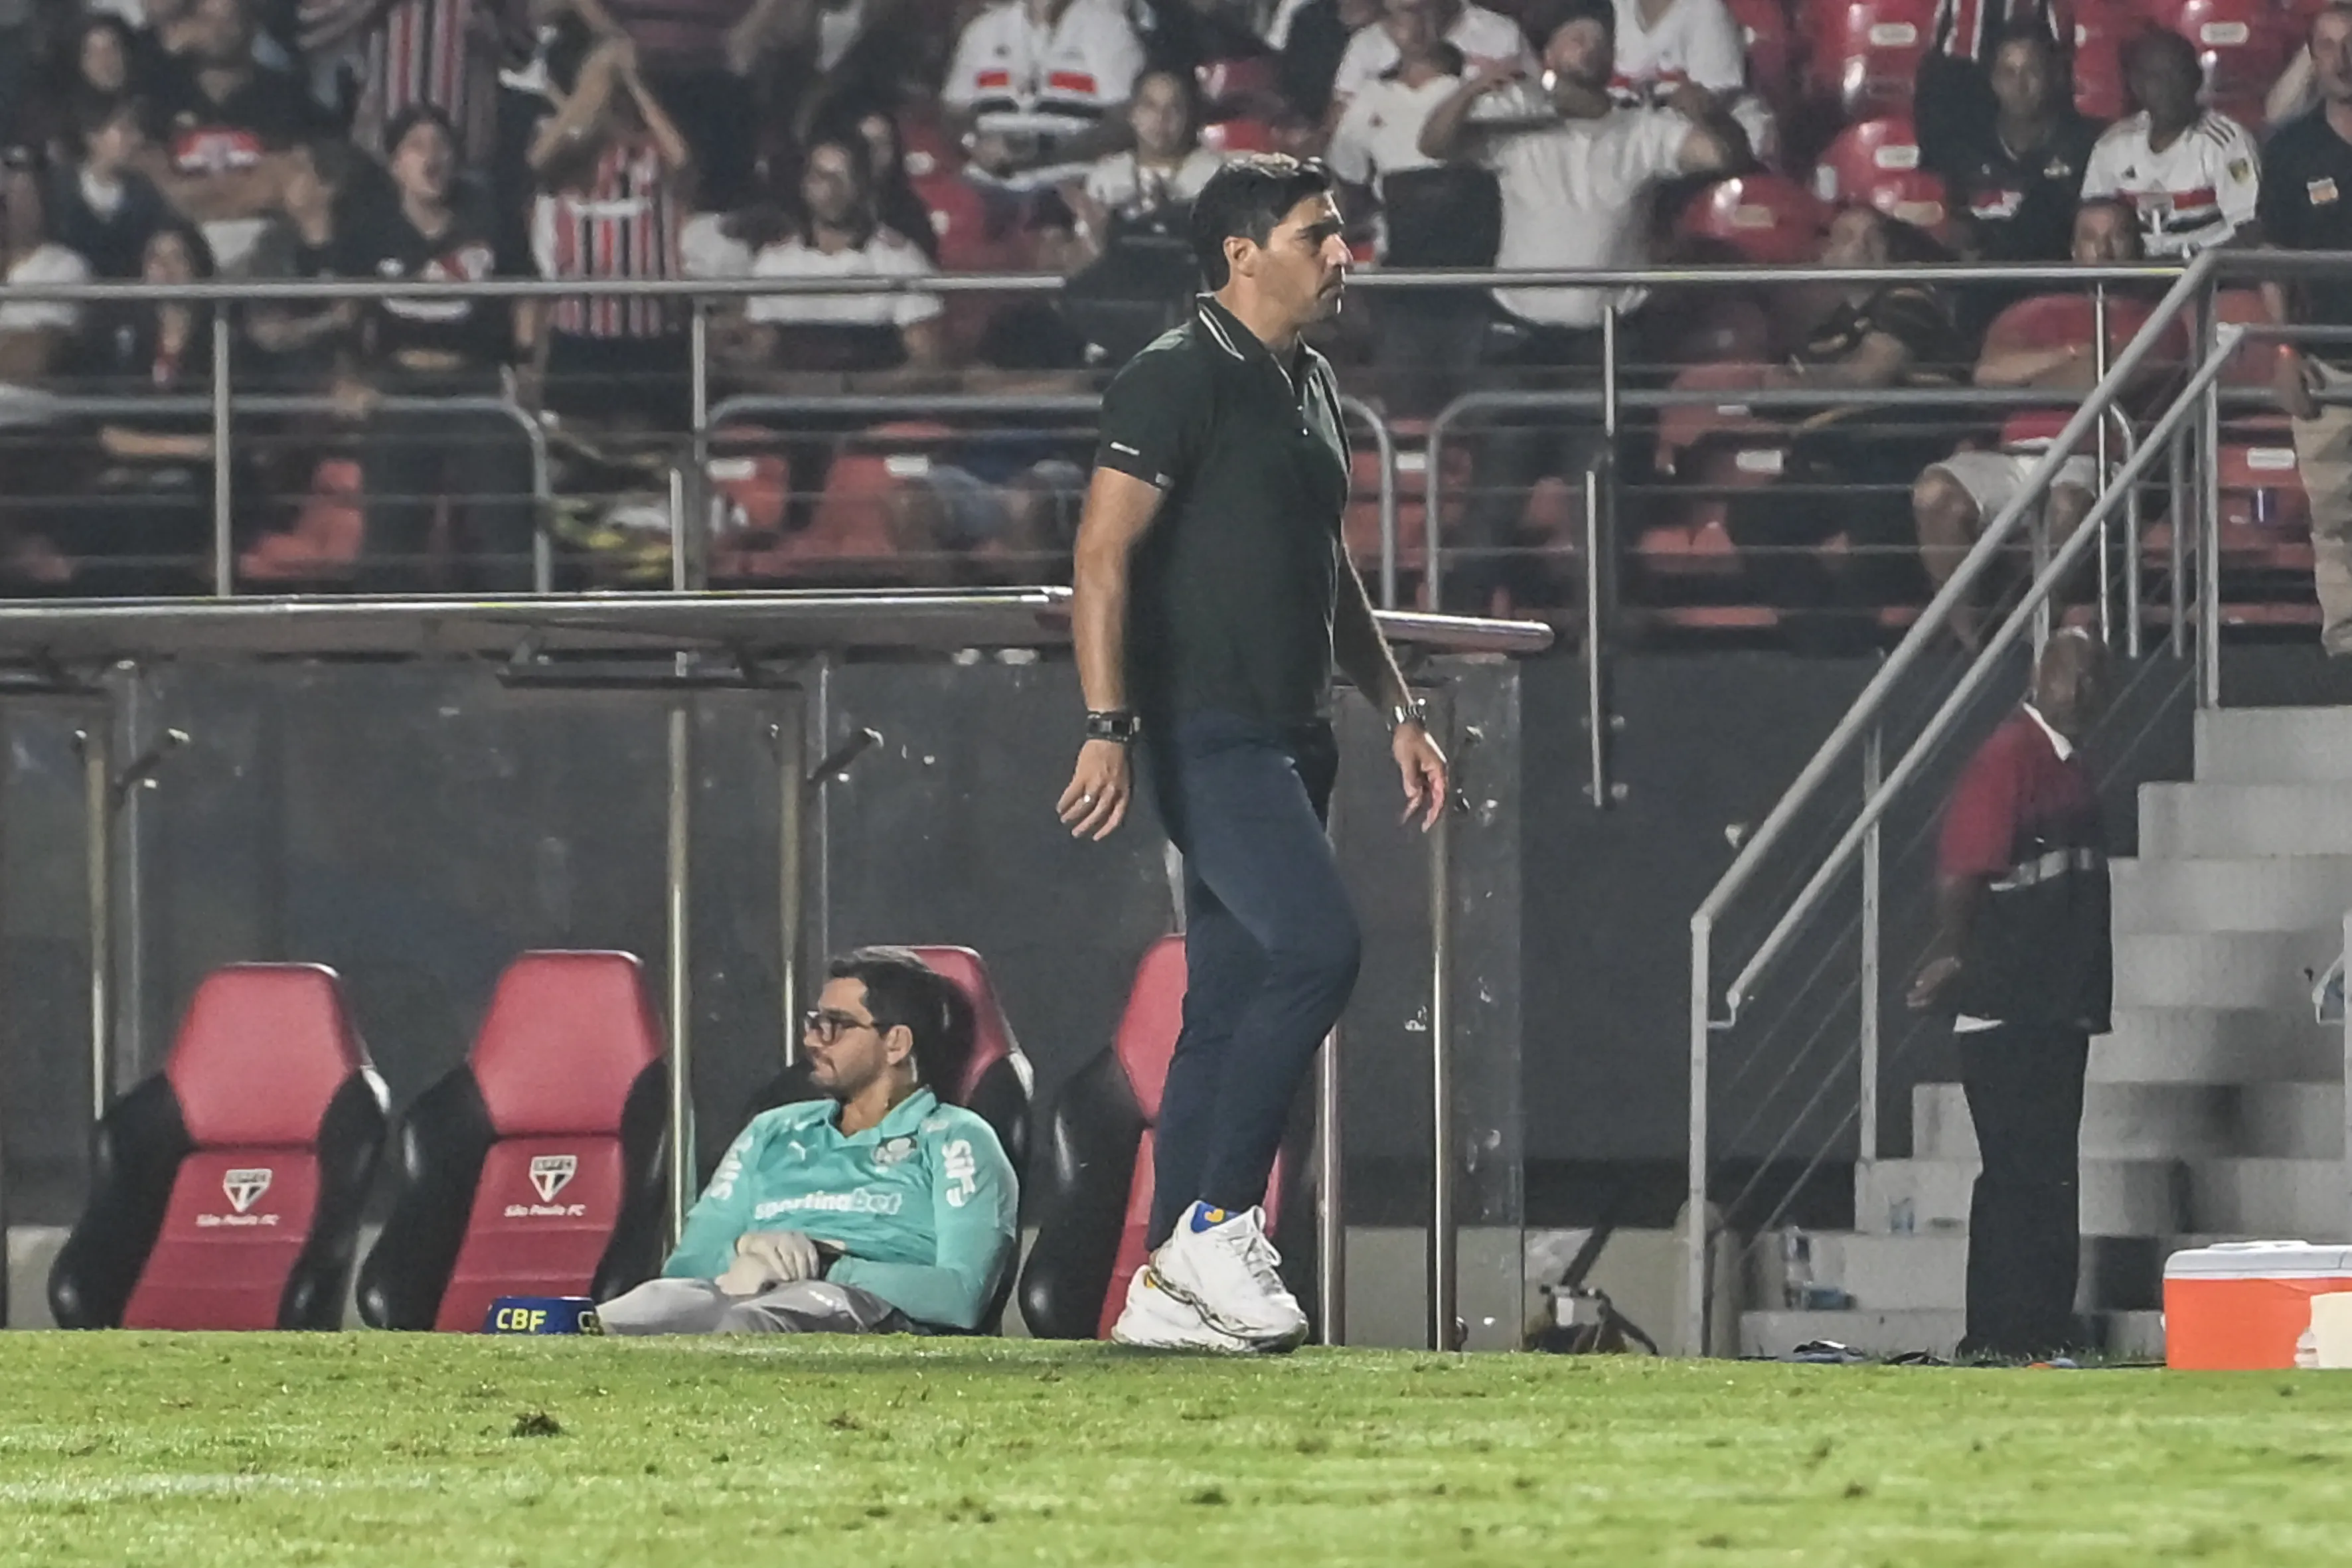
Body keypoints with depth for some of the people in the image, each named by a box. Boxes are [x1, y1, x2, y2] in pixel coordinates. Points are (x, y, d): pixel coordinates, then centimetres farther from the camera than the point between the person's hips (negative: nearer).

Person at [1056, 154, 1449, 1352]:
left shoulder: (1309, 387, 19)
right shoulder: (1178, 382, -9)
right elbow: (1104, 556, -15)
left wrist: (1395, 711, 22)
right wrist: (1108, 727, -23)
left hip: (1289, 737, 9)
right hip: (1208, 734, -9)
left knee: (1230, 1005, 7)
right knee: (1317, 946, -22)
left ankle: (1168, 1288, 8)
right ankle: (1213, 1223, -19)